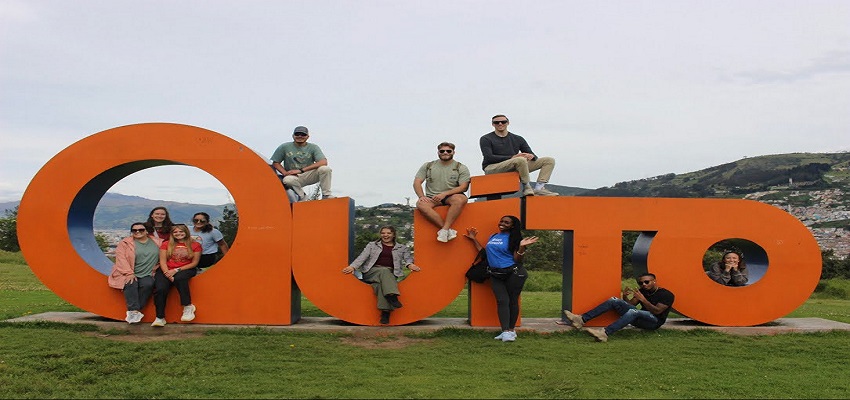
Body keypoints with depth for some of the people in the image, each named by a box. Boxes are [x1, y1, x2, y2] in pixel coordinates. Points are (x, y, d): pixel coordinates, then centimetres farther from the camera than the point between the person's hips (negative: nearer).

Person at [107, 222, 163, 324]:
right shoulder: (125, 243, 6)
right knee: (131, 284, -33)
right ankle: (134, 310, -36)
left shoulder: (157, 242, 13)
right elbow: (121, 258, -5)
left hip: (146, 275, 1)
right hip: (127, 274, -1)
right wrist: (129, 273, -18)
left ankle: (133, 311, -26)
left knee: (148, 284, -31)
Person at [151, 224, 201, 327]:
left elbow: (194, 263, 1)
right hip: (166, 270, 2)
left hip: (186, 269, -2)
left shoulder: (195, 245, 5)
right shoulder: (166, 244, 10)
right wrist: (167, 273, -17)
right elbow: (162, 261, 3)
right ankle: (160, 318, -23)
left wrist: (176, 270, -9)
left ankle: (188, 306, -25)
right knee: (160, 289, -28)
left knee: (179, 278, -38)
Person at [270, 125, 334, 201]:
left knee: (325, 169, -27)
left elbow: (323, 162, -15)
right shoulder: (284, 147, 4)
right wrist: (285, 173, -14)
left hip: (309, 176, 1)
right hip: (294, 177, 0)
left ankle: (326, 195, -10)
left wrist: (301, 170, -21)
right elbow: (275, 163, 7)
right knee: (287, 180, -37)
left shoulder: (313, 148, 1)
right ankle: (302, 197, -11)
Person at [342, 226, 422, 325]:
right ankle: (392, 296, -55)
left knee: (381, 284, -35)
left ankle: (385, 311, -45)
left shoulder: (402, 248, 22)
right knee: (384, 271, -36)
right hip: (372, 272, 0)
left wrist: (410, 265, -16)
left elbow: (408, 258, 9)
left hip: (391, 274, 0)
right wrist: (352, 266, -10)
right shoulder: (372, 245, 21)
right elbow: (362, 257, 9)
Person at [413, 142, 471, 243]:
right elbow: (417, 182, 7)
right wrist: (421, 196, -13)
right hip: (432, 198, 2)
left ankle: (445, 229, -37)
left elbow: (463, 187, -4)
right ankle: (448, 230, -34)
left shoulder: (461, 168, 7)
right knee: (420, 204, -33)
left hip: (451, 197, -2)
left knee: (460, 199, -37)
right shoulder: (428, 166, 13)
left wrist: (444, 194, -16)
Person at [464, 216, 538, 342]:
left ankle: (511, 329, 10)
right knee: (502, 301, -5)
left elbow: (517, 260, -8)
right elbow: (485, 253, 19)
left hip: (513, 274, -4)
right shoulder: (492, 237, 15)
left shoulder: (513, 238, -2)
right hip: (496, 275, 4)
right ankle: (506, 331, -10)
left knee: (512, 300, 1)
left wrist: (522, 247, -23)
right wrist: (474, 240, 21)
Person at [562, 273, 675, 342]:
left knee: (634, 311, -38)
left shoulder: (667, 295, -4)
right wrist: (625, 297, -8)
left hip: (654, 322, -7)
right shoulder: (643, 291, 17)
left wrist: (643, 300, -24)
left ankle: (605, 333, -58)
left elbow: (657, 311, -17)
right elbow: (630, 304, 12)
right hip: (638, 320, 7)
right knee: (615, 301, -10)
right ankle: (582, 320, -26)